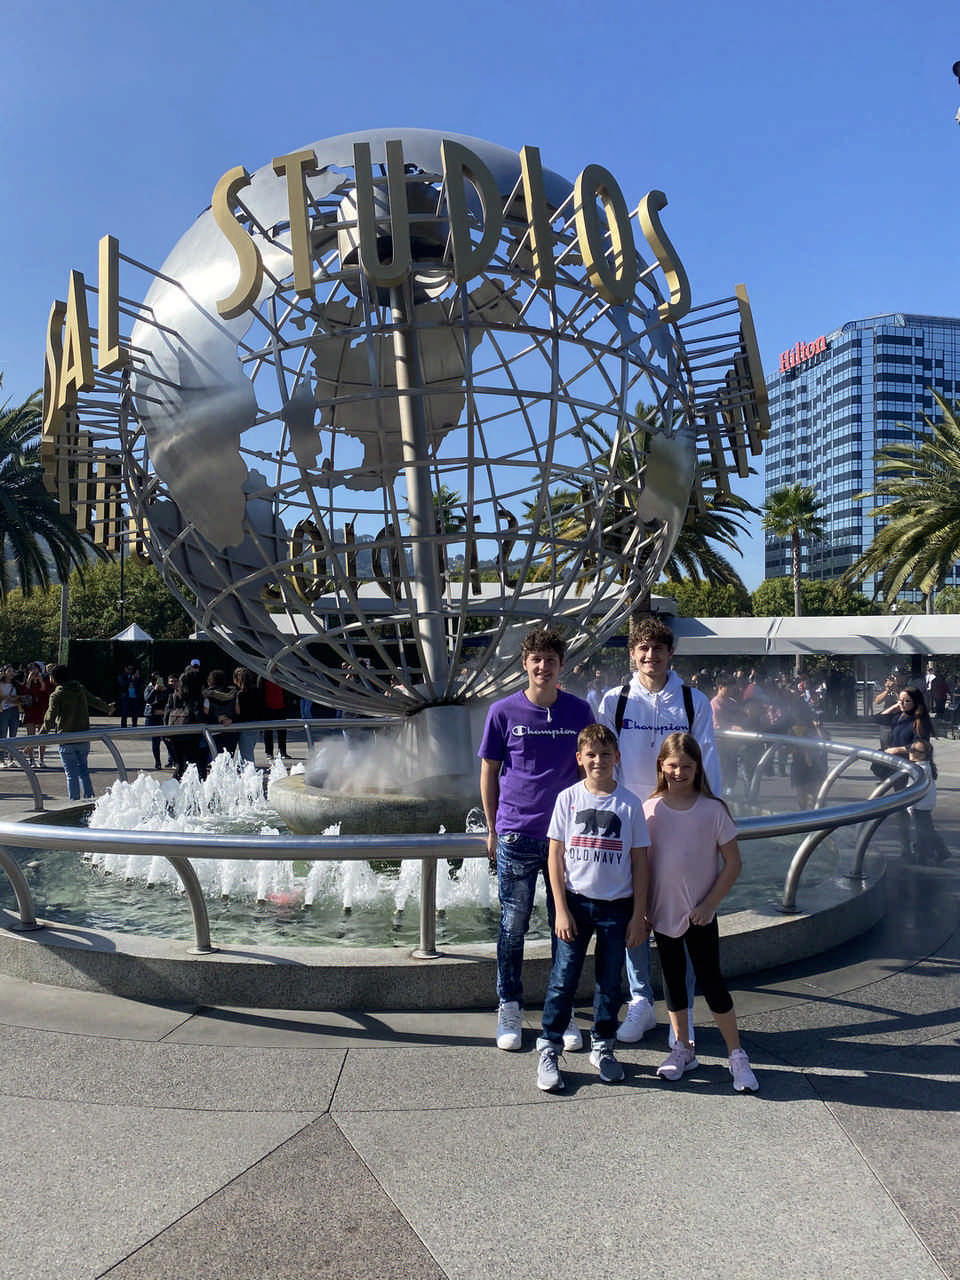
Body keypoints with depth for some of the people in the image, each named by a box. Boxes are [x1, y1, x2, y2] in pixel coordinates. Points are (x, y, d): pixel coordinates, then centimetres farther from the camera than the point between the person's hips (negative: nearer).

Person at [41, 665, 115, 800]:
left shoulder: (56, 695, -9)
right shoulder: (81, 690, 7)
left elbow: (50, 719, -16)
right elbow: (95, 701, 25)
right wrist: (107, 708, 44)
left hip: (67, 740, -5)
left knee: (71, 774, 2)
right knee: (83, 770, 16)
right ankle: (89, 798, 17)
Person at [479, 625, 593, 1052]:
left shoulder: (579, 711, 2)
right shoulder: (503, 711, -3)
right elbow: (489, 772, 5)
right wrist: (493, 828, 6)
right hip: (516, 836, -1)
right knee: (513, 925, 7)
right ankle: (509, 1007, 24)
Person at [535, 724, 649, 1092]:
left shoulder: (630, 803, -2)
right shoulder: (568, 798, -3)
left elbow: (639, 861, 2)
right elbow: (555, 856, -1)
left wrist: (638, 914, 0)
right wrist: (561, 909, -6)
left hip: (617, 906, 1)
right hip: (576, 901, -1)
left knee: (610, 980, 10)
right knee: (564, 978, 0)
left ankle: (602, 1047, 29)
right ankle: (549, 1051, 13)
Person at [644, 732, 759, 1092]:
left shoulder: (713, 810, -8)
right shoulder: (650, 809, -3)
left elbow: (732, 863, -4)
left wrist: (709, 904, -10)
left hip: (700, 914, -2)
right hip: (662, 912, 3)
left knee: (711, 982, 1)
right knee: (673, 980, 13)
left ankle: (736, 1054, 17)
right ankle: (683, 1049, 29)